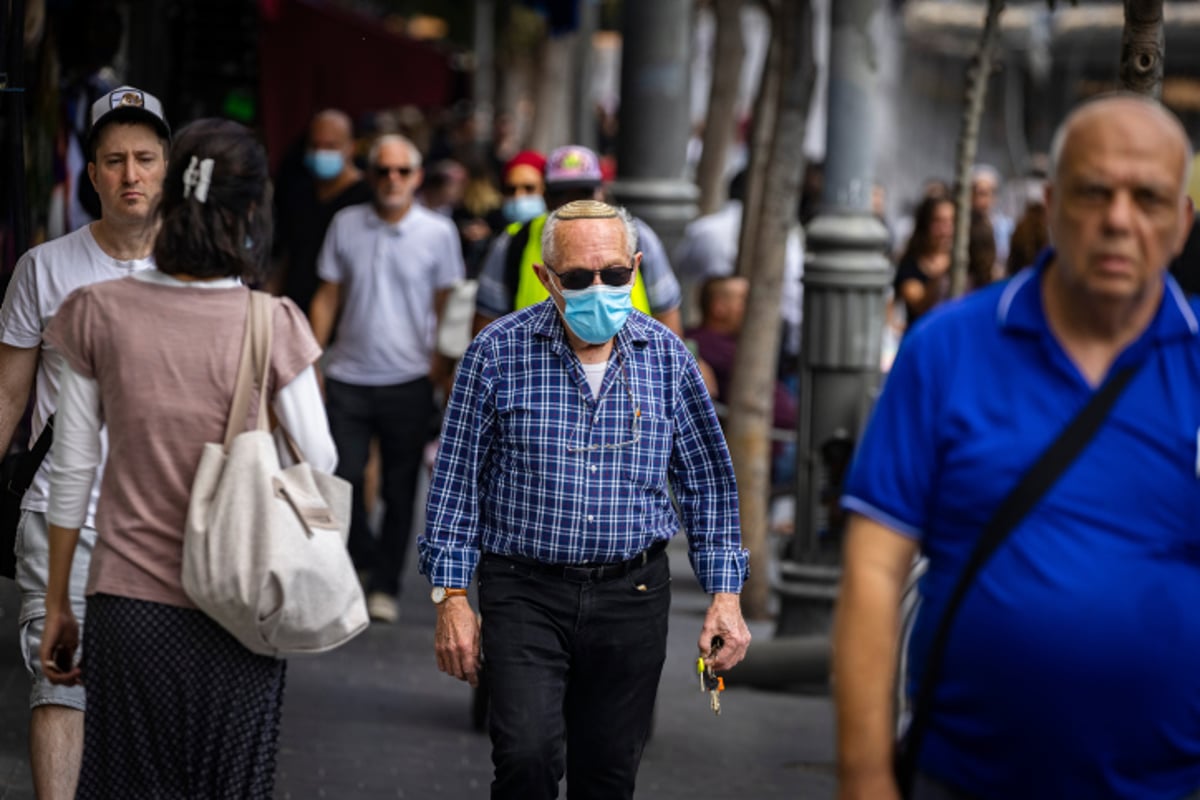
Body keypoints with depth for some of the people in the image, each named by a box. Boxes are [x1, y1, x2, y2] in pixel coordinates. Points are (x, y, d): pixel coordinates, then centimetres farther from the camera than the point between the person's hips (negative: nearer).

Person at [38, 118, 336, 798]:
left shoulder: (97, 312, -6)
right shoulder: (272, 324, -12)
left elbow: (72, 470, 0)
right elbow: (319, 463, -4)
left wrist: (58, 605, 10)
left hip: (128, 609, 1)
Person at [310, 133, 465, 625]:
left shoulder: (438, 233, 0)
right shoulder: (346, 225, 4)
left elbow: (446, 307, 5)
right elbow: (328, 298, 10)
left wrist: (442, 367, 0)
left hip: (408, 381, -1)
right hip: (348, 377, 1)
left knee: (400, 489, 4)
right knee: (341, 477, -4)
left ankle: (385, 586, 17)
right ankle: (362, 555, 24)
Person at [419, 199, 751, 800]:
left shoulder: (666, 356, 3)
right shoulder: (499, 352, -4)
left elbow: (707, 481, 11)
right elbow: (457, 479, 1)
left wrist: (724, 593, 5)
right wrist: (451, 595, -3)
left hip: (633, 594, 2)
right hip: (526, 593, -2)